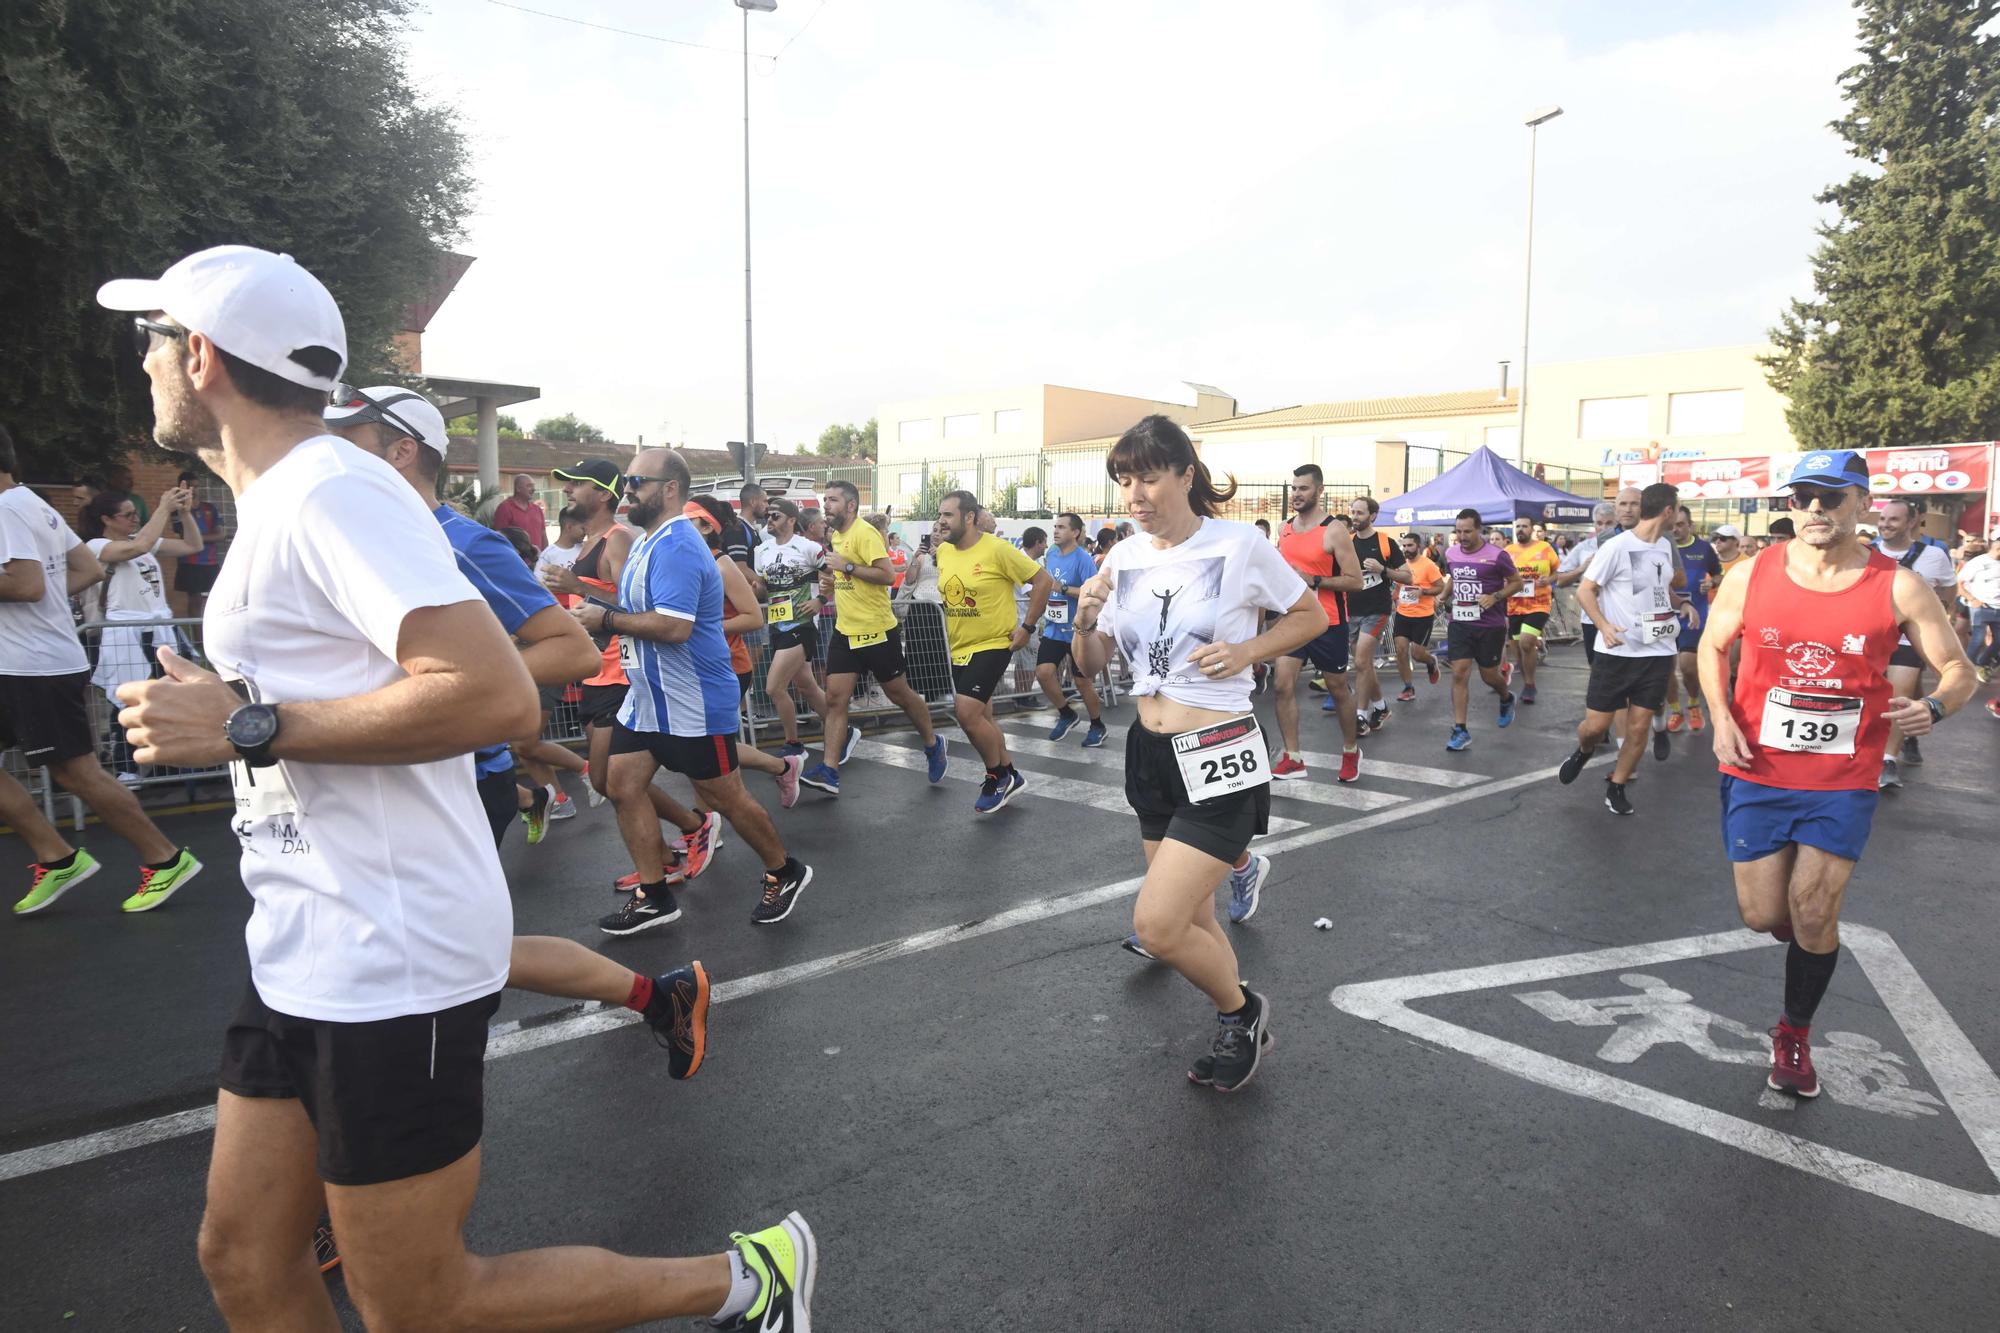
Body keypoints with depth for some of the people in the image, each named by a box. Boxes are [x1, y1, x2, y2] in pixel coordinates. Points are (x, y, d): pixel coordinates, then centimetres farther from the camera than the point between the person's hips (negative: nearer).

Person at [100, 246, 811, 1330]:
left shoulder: (327, 490, -16)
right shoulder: (281, 501, 15)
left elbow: (495, 694, -28)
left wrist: (246, 727, -22)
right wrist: (217, 708, 11)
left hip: (389, 961, -9)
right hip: (307, 955, 10)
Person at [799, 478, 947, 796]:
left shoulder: (865, 533, -15)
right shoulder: (837, 536, 13)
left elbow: (888, 575, -24)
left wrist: (847, 566, -22)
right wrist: (832, 583, 9)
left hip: (876, 631, -8)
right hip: (845, 632, 8)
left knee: (899, 694, 7)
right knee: (834, 699, -1)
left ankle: (933, 745, 29)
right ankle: (829, 771, -2)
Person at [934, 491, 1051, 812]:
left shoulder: (997, 549, -17)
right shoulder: (943, 551, 3)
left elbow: (1043, 580, -14)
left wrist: (1027, 626, -14)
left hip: (993, 645, -8)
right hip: (959, 648, 8)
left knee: (967, 712, -17)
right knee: (980, 718, 14)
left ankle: (999, 776, 4)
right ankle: (1006, 777, 31)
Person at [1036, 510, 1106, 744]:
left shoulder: (1083, 559, -14)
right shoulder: (1051, 555, 8)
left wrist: (1062, 588, -27)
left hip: (1077, 630, -6)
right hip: (1053, 628, 6)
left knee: (1082, 681, 2)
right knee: (1043, 673, -6)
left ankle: (1097, 726, 22)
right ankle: (1066, 714, 16)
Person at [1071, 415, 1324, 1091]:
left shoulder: (1240, 545, -11)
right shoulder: (1124, 557, 2)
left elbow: (1311, 616, 2)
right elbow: (1091, 663, 8)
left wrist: (1246, 652, -14)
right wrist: (1085, 620, -13)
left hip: (1218, 756, -5)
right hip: (1148, 750, 6)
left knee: (1156, 926, -12)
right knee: (1190, 920, 13)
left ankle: (1241, 1012, 14)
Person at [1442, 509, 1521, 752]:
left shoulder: (1497, 556, -12)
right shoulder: (1451, 554, 3)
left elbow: (1517, 582, -3)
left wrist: (1496, 596, -17)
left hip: (1490, 626, -3)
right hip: (1460, 624, 3)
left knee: (1489, 675, 10)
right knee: (1459, 674, -7)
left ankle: (1507, 699, 46)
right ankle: (1460, 731, -4)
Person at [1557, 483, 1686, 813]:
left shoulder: (1666, 546, 9)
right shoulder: (1617, 546, -11)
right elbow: (1585, 590, -10)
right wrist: (1604, 626, -21)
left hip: (1657, 652, 5)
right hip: (1617, 652, -5)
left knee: (1638, 728, 4)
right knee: (1596, 724, 0)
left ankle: (1616, 787, 19)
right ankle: (1582, 753, 33)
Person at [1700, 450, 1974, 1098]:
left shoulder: (1900, 588, -8)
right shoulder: (1752, 576, -5)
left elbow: (1959, 670, 1)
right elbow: (1712, 645, 10)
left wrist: (1935, 707, -22)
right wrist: (1722, 716, -5)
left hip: (1843, 783, -1)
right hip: (1758, 772, 1)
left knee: (1813, 916, -1)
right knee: (1763, 916, 4)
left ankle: (1795, 1035, 24)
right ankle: (1806, 934, 44)